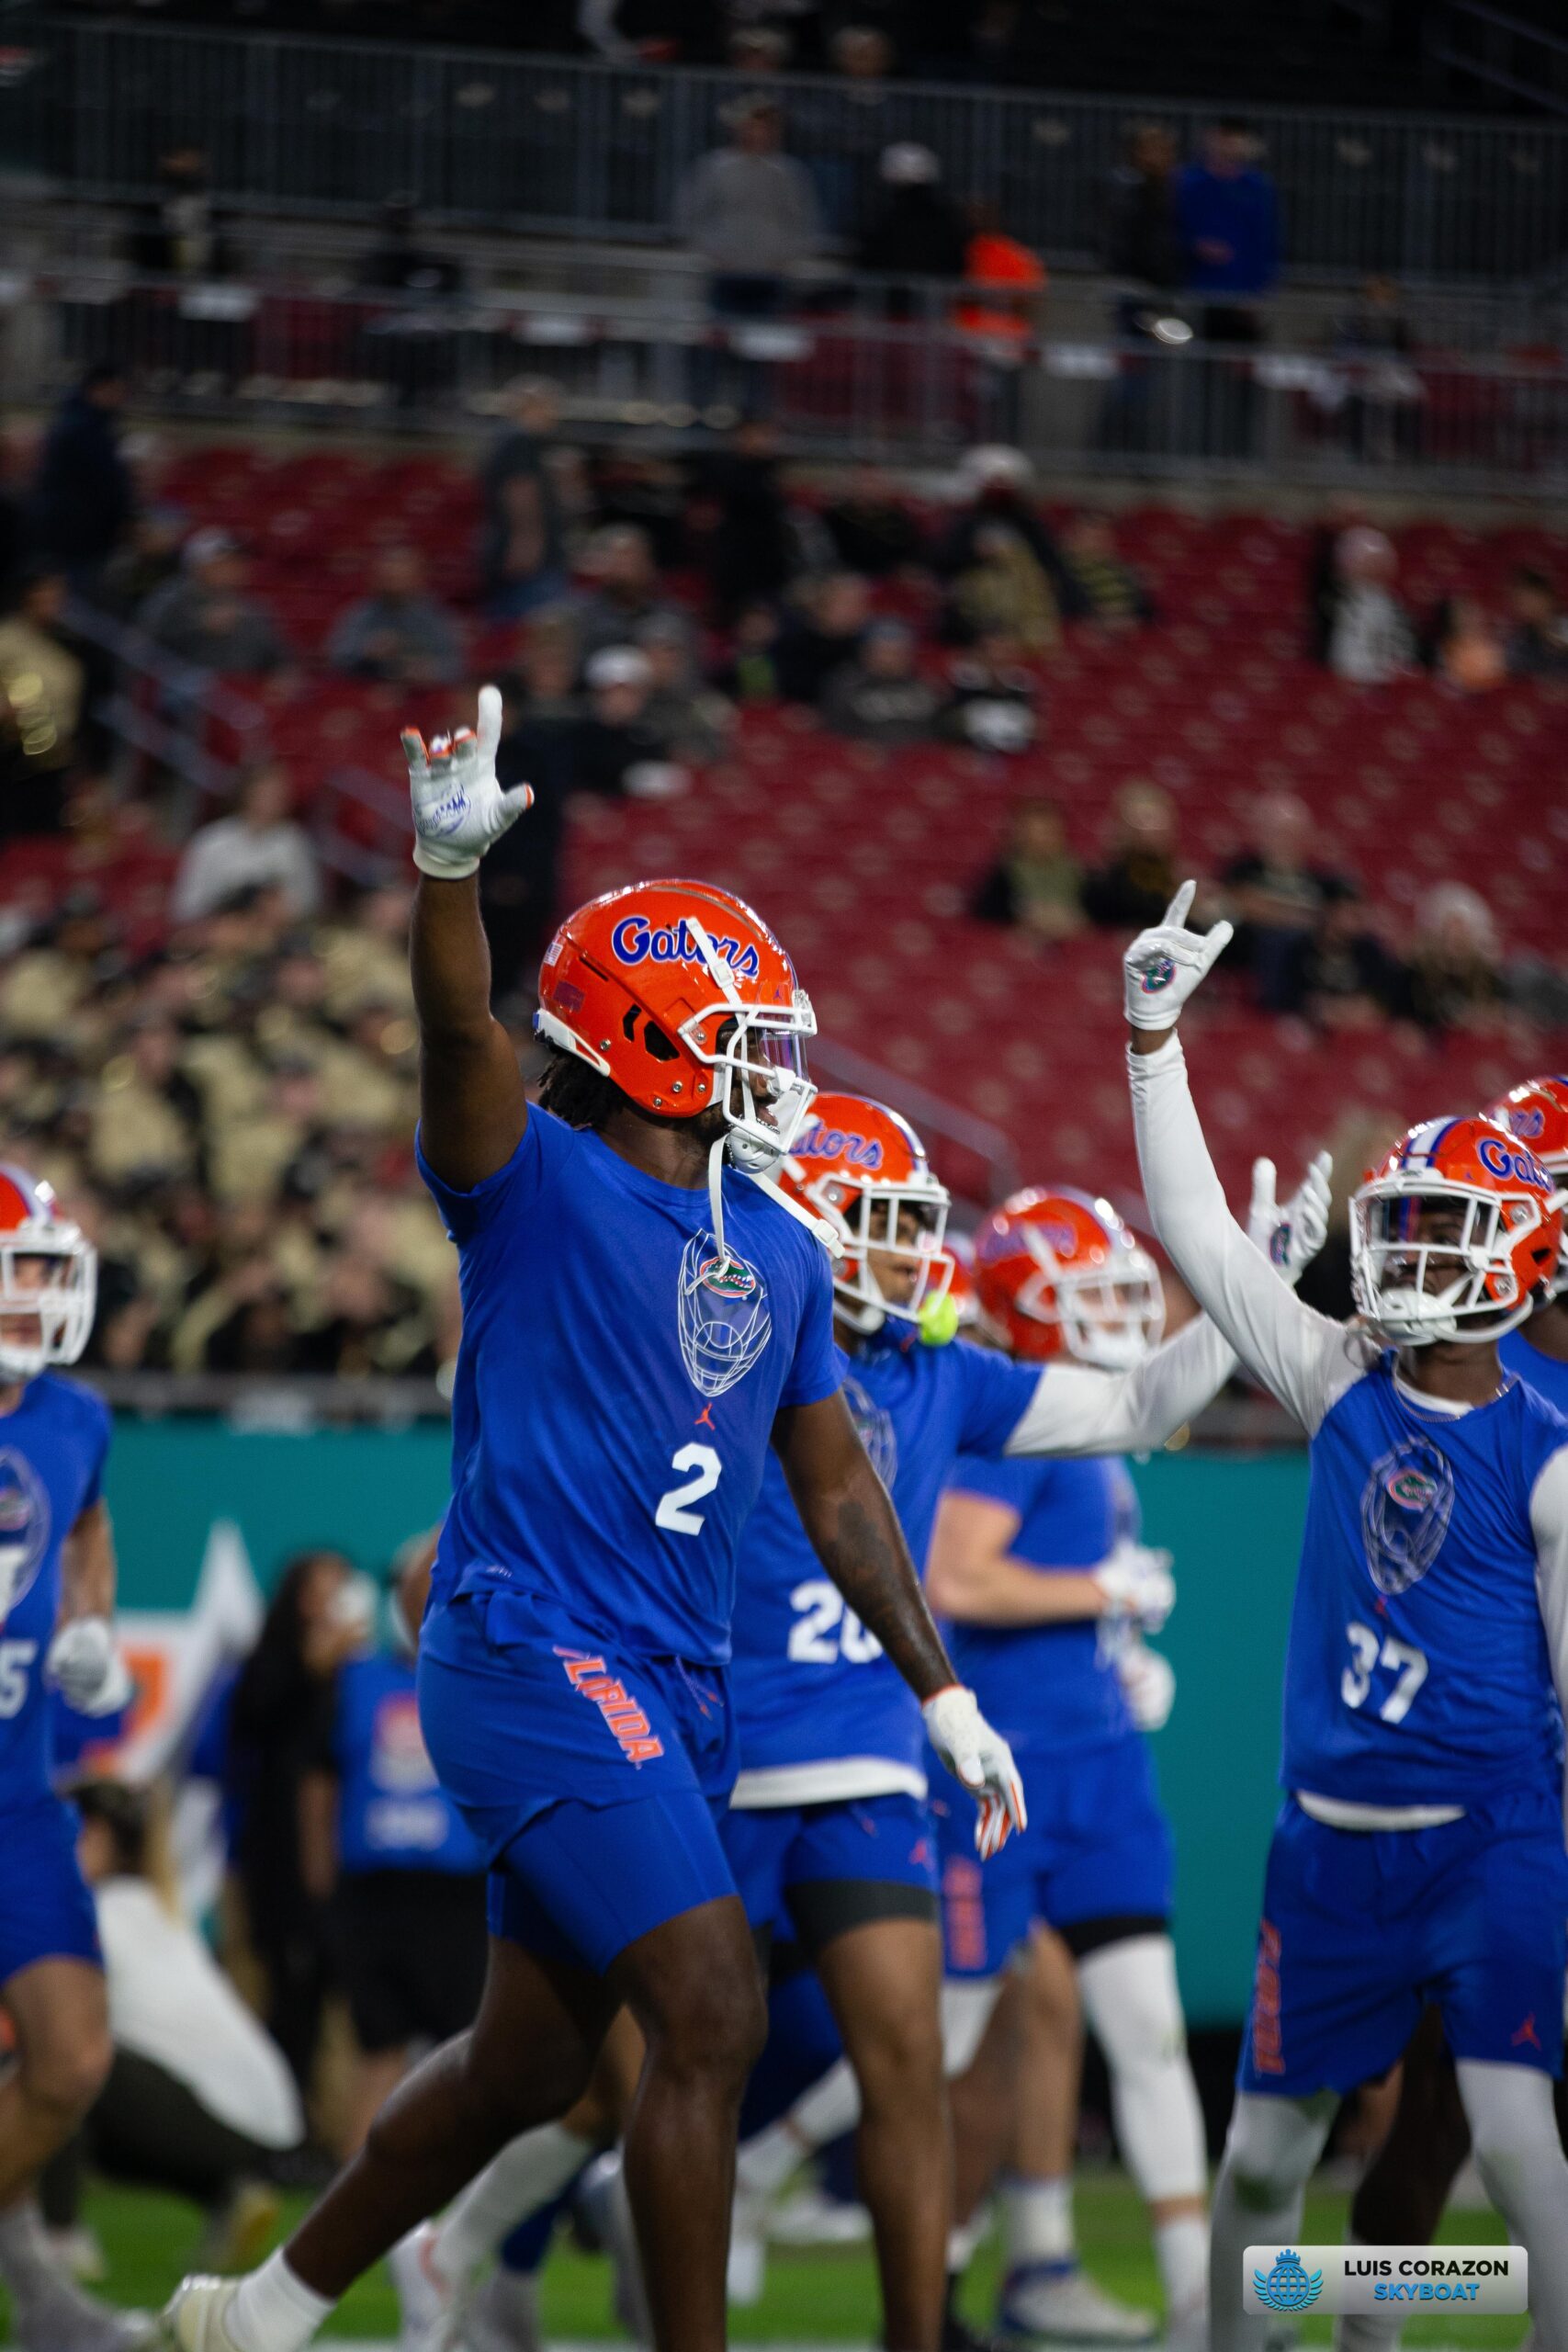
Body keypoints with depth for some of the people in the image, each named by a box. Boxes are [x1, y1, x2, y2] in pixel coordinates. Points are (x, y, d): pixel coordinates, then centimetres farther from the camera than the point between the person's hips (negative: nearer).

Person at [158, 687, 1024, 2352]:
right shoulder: (536, 1181, -7)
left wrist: (941, 1694, 18)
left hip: (674, 1691, 8)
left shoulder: (778, 1254, 14)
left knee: (532, 2060, 14)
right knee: (713, 2018, -15)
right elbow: (460, 1029, -27)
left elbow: (833, 1486, 21)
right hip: (535, 1657, -8)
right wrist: (447, 869, -47)